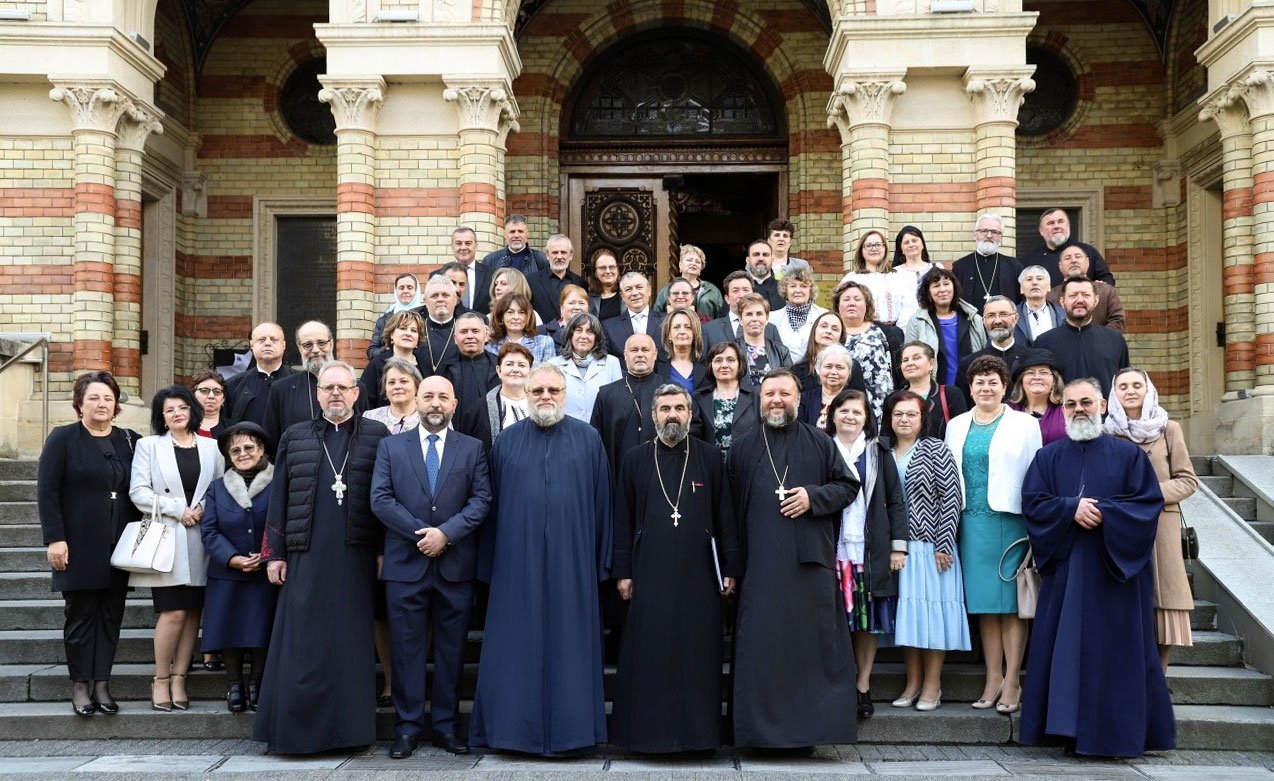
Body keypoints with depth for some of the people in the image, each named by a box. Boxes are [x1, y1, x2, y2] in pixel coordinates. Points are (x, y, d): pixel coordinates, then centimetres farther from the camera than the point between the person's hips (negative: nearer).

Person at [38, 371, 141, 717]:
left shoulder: (130, 441, 9)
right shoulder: (63, 438, -1)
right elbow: (47, 491, -6)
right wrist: (54, 538, -13)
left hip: (119, 546, 3)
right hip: (80, 545, -3)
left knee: (111, 614, 5)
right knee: (81, 613, 2)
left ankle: (102, 682, 12)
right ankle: (80, 684, 11)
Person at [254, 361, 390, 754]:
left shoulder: (377, 436, 5)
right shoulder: (295, 438, 11)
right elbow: (278, 498, 9)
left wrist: (385, 551, -3)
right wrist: (274, 553, 4)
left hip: (356, 556, -1)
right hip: (305, 556, 1)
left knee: (351, 643, 2)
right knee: (301, 644, 1)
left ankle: (349, 728, 10)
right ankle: (296, 728, 9)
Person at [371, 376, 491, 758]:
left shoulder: (473, 448, 9)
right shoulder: (391, 446, 8)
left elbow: (481, 499, -1)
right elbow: (380, 498, -2)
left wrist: (446, 533, -14)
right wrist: (420, 533, -11)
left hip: (456, 565, 1)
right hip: (405, 564, 0)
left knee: (451, 648, 6)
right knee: (407, 648, 3)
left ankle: (445, 726, 15)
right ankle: (407, 727, 10)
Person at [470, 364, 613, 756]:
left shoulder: (588, 439, 5)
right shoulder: (506, 441, 7)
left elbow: (601, 501, 5)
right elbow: (493, 505, 8)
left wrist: (601, 561, 2)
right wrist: (490, 565, 5)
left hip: (571, 561, -1)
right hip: (518, 561, 1)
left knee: (569, 644, 3)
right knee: (518, 646, 4)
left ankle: (569, 727, 12)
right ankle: (515, 726, 13)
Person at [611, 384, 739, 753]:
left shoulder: (711, 458, 5)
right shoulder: (635, 459, 6)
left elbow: (725, 516, 4)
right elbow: (623, 519, 6)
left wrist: (730, 569, 0)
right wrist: (622, 571, 2)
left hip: (699, 574, 0)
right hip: (650, 574, 0)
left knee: (698, 656, 3)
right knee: (650, 657, 3)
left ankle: (698, 731, 13)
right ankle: (649, 732, 12)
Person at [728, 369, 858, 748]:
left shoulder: (819, 442, 8)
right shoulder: (742, 447, 10)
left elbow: (848, 485, 9)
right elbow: (730, 504, 10)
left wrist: (813, 496, -10)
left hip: (810, 560, 0)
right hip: (760, 561, 0)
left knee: (812, 641, 1)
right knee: (761, 644, 0)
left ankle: (812, 725, 11)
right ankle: (761, 726, 7)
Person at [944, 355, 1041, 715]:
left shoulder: (1025, 425, 3)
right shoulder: (956, 426, 13)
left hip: (1010, 520, -3)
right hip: (972, 523, 3)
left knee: (1011, 602, -1)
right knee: (984, 603, 6)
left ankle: (1012, 681, 4)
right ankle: (993, 678, 14)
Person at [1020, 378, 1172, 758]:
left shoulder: (1129, 454, 6)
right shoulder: (1048, 457, 10)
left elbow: (1150, 502, -3)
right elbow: (1032, 502, 1)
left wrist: (1104, 512, -15)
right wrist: (1071, 509, -16)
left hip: (1116, 570, -1)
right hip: (1065, 568, 2)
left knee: (1116, 650, 0)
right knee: (1066, 649, 0)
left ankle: (1117, 732, 8)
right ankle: (1070, 729, 6)